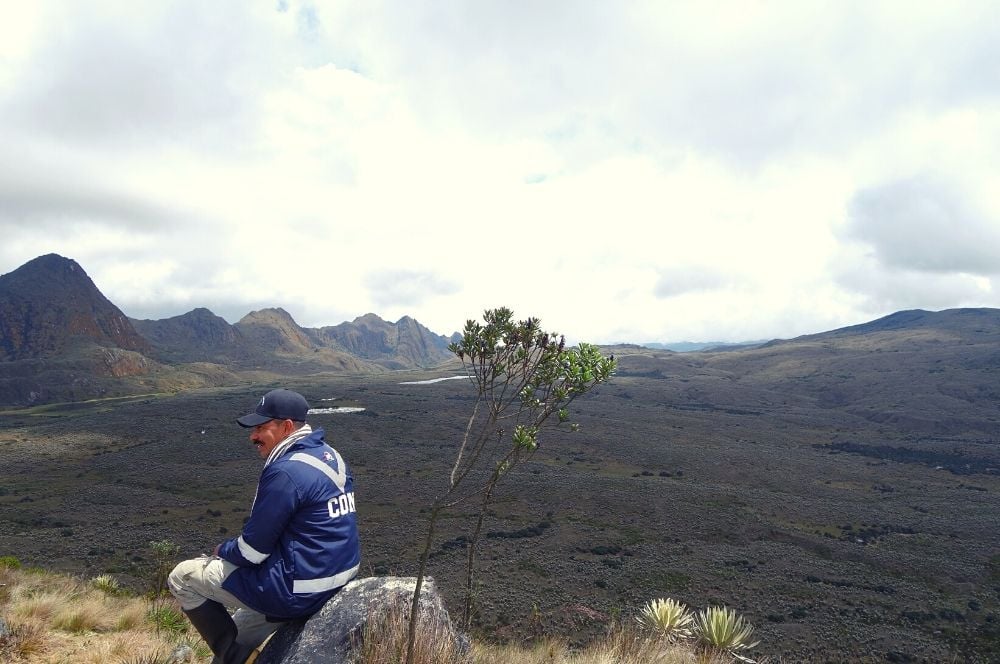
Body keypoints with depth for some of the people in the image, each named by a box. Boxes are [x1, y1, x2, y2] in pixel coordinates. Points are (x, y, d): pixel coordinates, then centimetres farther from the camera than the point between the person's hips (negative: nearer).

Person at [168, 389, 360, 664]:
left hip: (299, 589, -9)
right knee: (237, 632, 29)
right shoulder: (331, 456, 6)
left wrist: (222, 550, 5)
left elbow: (252, 551, -16)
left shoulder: (286, 471, -23)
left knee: (182, 577, 6)